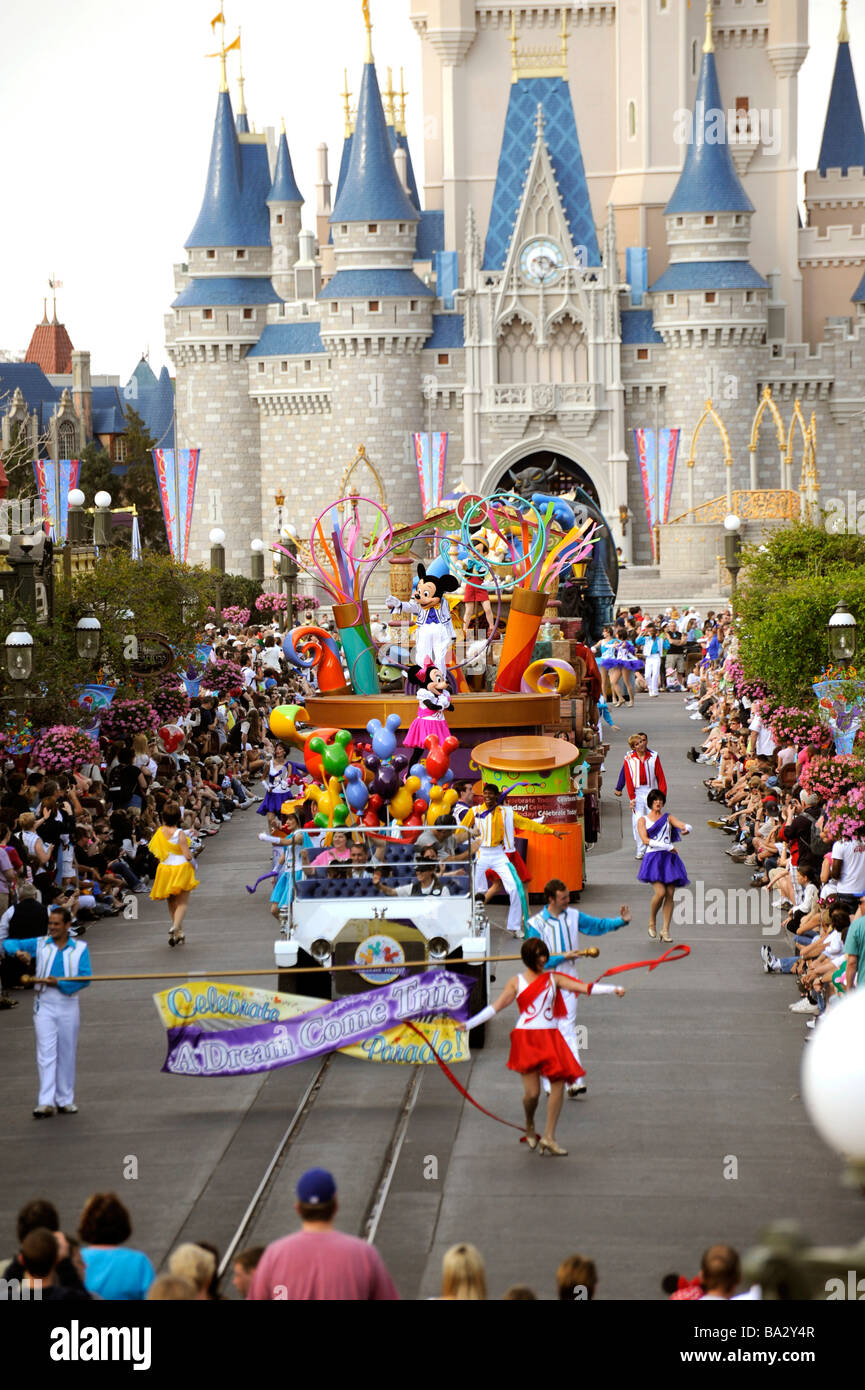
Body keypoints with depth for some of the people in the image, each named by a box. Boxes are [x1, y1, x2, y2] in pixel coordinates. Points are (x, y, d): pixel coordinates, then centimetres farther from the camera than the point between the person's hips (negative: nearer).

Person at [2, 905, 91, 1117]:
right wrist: (18, 951, -15)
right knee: (46, 1053, -7)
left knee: (67, 1054, 7)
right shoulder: (40, 944, 6)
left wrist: (59, 983, -16)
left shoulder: (80, 948, 3)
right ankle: (46, 1102, -12)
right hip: (44, 1004, 0)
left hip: (68, 1005, 0)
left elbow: (85, 978, -6)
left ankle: (65, 1100, 17)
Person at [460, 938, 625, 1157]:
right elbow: (496, 1007, 5)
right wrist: (468, 1024, -1)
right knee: (532, 1092, -10)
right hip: (526, 1038, -2)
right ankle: (530, 1127, 23)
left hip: (550, 1038, 2)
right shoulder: (517, 982, 6)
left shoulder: (553, 978, 8)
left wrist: (612, 989, -15)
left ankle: (549, 1137, 1)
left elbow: (584, 988, -1)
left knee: (558, 1083, -9)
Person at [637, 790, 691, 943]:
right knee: (660, 892, -18)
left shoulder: (668, 817, 16)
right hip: (653, 858, -3)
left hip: (669, 859, 3)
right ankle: (651, 923, 7)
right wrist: (668, 847, -13)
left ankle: (666, 929, 0)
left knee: (670, 894, -5)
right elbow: (645, 840, -6)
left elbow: (682, 825, -2)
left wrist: (686, 829, -29)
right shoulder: (643, 820, 8)